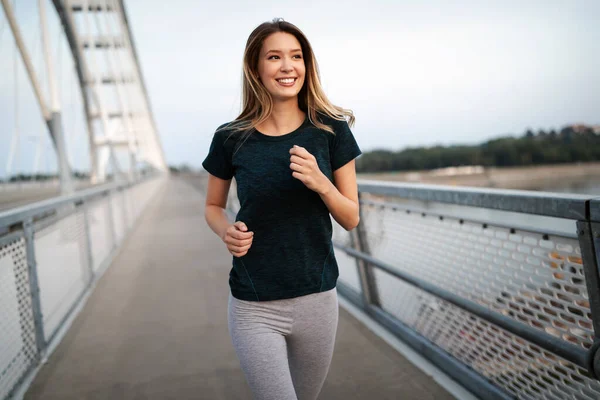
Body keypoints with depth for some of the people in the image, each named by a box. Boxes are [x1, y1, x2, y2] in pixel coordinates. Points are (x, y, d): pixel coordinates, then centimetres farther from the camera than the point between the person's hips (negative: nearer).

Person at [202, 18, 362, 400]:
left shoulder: (331, 130, -4)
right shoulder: (231, 138, -5)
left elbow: (351, 218, 0)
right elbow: (213, 206, 10)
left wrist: (320, 182, -20)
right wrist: (226, 230, -12)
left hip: (318, 300, 2)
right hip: (254, 307, -2)